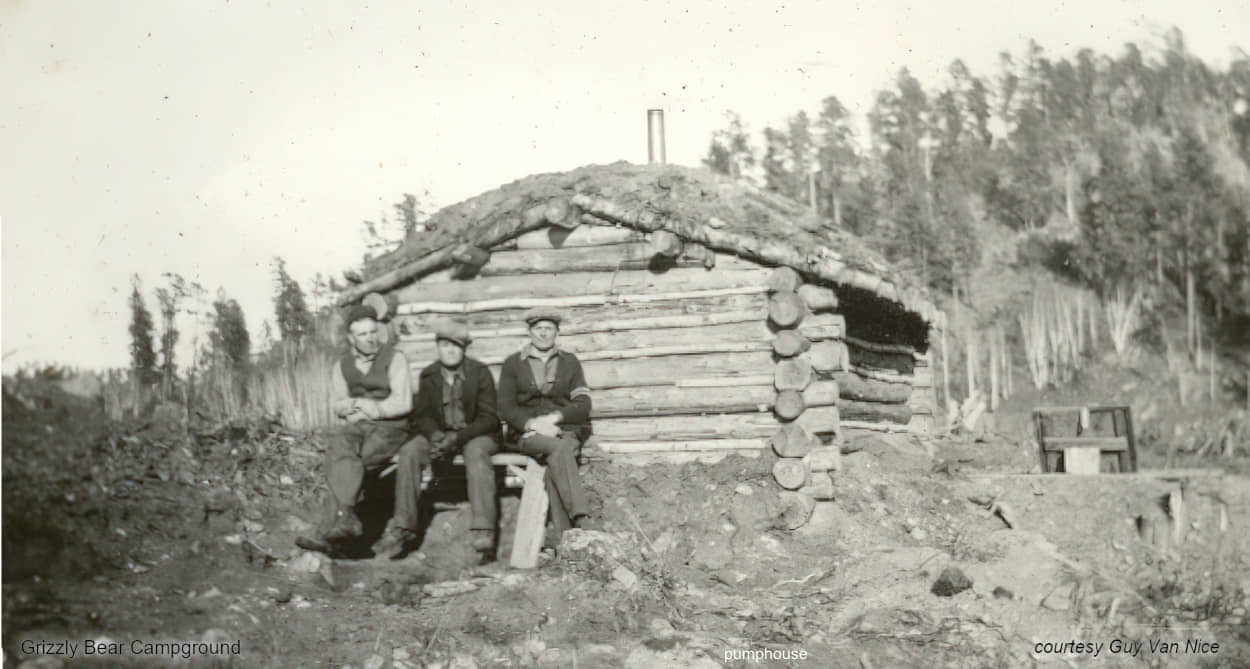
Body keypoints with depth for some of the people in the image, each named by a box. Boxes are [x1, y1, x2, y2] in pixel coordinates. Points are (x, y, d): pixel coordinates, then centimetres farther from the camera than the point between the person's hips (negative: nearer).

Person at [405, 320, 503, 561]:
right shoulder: (428, 375, 3)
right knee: (409, 451, -24)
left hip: (477, 434, -3)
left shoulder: (480, 372, -7)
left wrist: (458, 437, -24)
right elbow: (421, 416, 5)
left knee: (475, 452, -38)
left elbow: (489, 418, -10)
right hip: (440, 433, 4)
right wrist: (435, 434, -19)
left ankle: (484, 534, -45)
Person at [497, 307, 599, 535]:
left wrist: (554, 417, -11)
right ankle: (582, 519, -46)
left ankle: (563, 534, -43)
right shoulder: (513, 363, 13)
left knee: (556, 459, -34)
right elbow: (506, 408, 3)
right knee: (559, 449, -35)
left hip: (566, 428, 1)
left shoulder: (570, 362, 17)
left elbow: (583, 405, 6)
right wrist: (534, 424, -15)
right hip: (528, 432, -1)